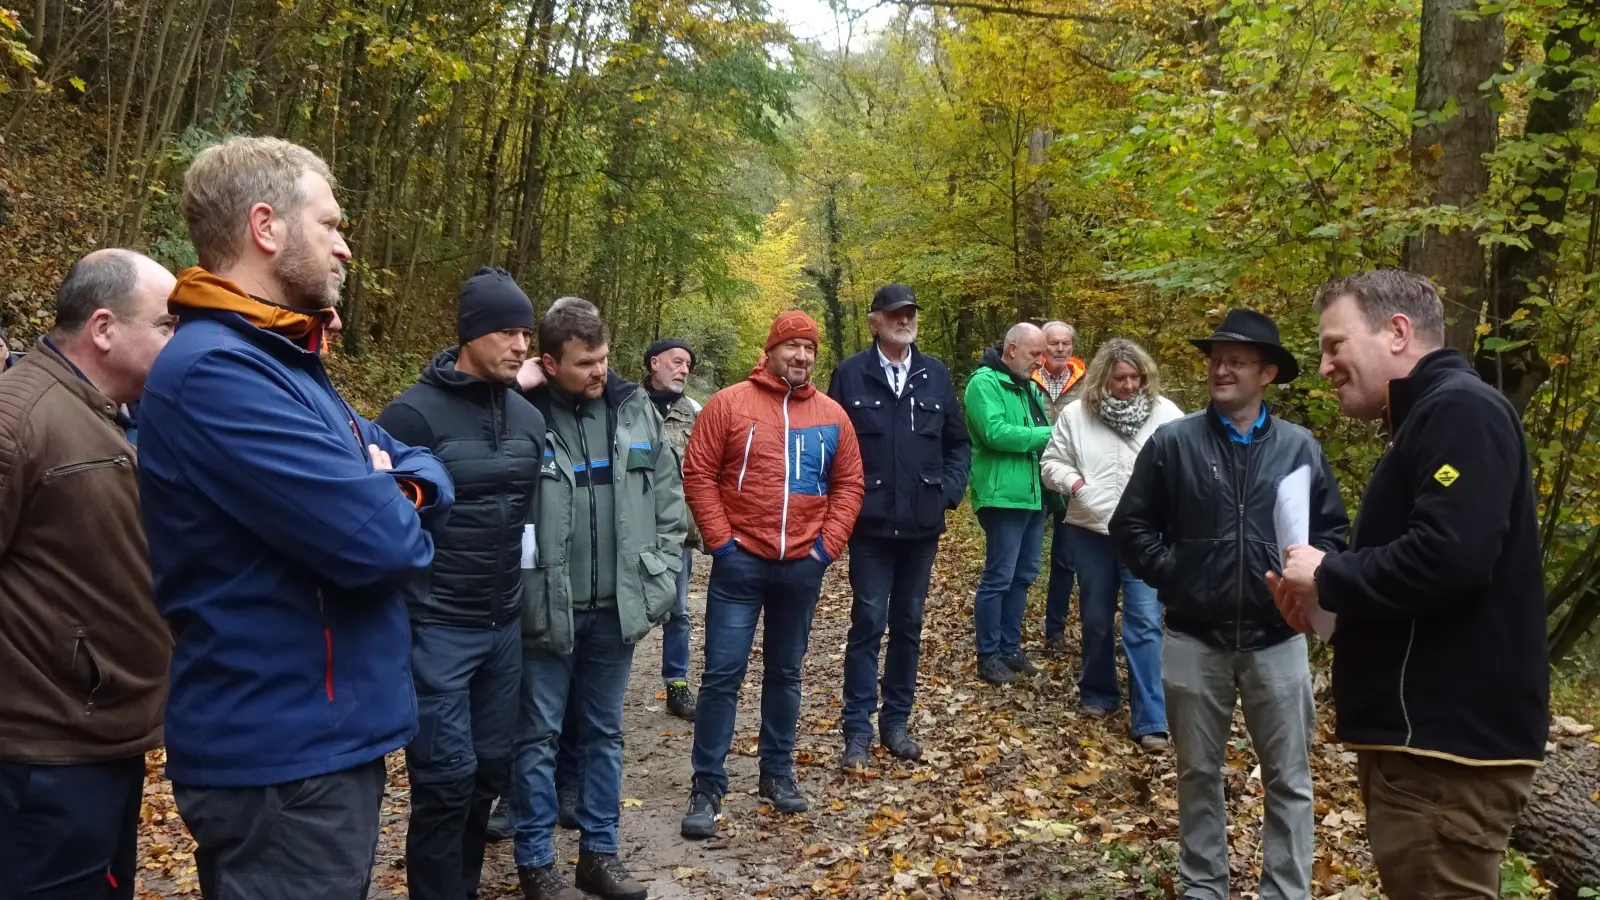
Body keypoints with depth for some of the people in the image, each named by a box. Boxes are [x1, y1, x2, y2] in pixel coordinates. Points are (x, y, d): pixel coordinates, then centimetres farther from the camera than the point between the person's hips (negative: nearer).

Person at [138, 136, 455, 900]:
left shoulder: (284, 364, 12)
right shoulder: (215, 371, -22)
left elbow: (425, 474, 13)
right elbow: (379, 540, -29)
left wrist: (396, 495, -11)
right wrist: (392, 507, -6)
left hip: (328, 739, 10)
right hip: (285, 759, -10)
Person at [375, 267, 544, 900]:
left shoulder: (528, 418, 8)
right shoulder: (415, 412, -12)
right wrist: (397, 610, -10)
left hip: (505, 625, 6)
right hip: (436, 627, -6)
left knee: (490, 769, 13)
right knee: (446, 777, -3)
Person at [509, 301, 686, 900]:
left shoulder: (637, 412, 2)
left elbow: (669, 504, 7)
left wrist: (659, 585, 3)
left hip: (616, 609, 4)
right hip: (545, 611, -4)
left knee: (603, 733, 16)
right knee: (539, 737, 9)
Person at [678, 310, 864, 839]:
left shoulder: (832, 416, 6)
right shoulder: (729, 403, -4)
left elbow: (848, 485, 10)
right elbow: (699, 475, -5)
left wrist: (828, 545, 0)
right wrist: (721, 541, -9)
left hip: (803, 566, 3)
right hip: (741, 562, -3)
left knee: (785, 673, 15)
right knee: (723, 673, -3)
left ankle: (778, 773, 29)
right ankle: (707, 788, 7)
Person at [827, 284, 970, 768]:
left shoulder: (936, 375, 6)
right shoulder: (850, 374, -3)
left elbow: (958, 442, 13)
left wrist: (950, 490, 1)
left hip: (922, 526, 3)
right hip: (870, 525, -3)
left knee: (908, 624, 12)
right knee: (868, 624, 0)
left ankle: (897, 721, 24)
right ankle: (858, 730, 8)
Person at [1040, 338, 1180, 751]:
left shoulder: (1164, 412, -2)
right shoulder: (1076, 414, 1)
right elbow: (1051, 462, 7)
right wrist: (1073, 482, -13)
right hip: (1091, 531, 2)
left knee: (1144, 622, -7)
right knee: (1096, 619, 14)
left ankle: (1150, 720, -3)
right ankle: (1098, 693, 35)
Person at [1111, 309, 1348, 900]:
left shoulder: (1301, 447, 2)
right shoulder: (1172, 442, -2)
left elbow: (1332, 531, 9)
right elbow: (1130, 526, 2)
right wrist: (1171, 576, -7)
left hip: (1276, 639, 1)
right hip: (1194, 639, 0)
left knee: (1289, 779, 8)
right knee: (1199, 774, 13)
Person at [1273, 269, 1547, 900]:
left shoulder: (1460, 411, -14)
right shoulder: (1428, 418, 18)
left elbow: (1447, 558, -28)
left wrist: (1328, 576, -13)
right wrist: (1328, 595, 4)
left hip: (1449, 741, -10)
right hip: (1425, 733, 10)